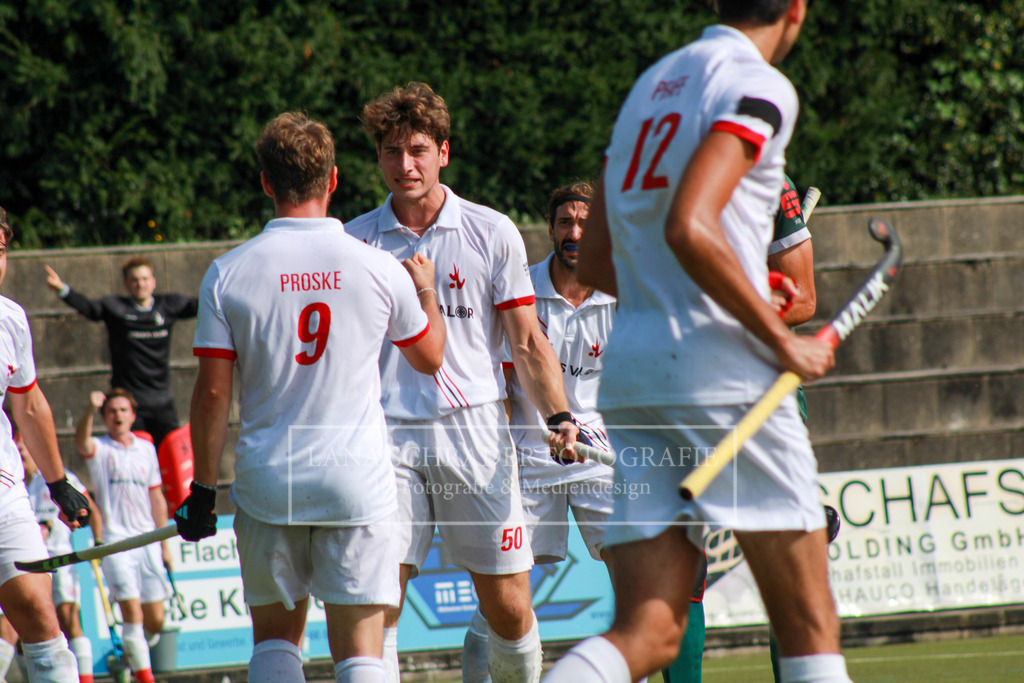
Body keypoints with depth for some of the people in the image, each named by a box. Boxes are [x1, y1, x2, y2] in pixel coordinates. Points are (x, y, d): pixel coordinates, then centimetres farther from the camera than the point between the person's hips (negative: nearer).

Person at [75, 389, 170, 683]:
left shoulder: (146, 449, 14)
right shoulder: (99, 449, 2)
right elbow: (82, 441, -23)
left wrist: (164, 544, 15)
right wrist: (90, 410, -43)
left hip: (147, 540, 4)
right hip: (115, 540, -4)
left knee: (155, 620, 4)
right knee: (132, 613, -14)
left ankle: (135, 652, 32)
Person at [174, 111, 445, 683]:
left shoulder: (228, 274, -3)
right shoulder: (380, 269, -2)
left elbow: (213, 393, -3)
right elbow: (431, 357, 14)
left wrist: (203, 488, 5)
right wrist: (426, 291, 32)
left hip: (267, 482, 1)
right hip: (358, 479, -1)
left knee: (276, 636, 15)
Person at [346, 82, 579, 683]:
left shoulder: (492, 233, 5)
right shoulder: (355, 241, 8)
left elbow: (527, 344, 6)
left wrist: (559, 417, -8)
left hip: (476, 430, 0)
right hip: (387, 434, 0)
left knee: (509, 609, -3)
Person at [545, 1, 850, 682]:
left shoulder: (654, 82, 19)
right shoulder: (758, 88, -6)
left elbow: (594, 261, 23)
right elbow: (688, 229, -21)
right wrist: (785, 341, -13)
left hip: (629, 371, 7)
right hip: (723, 370, -7)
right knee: (809, 626, 3)